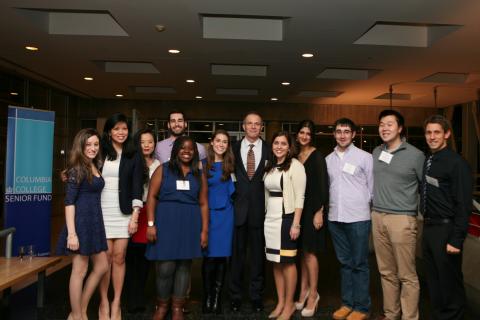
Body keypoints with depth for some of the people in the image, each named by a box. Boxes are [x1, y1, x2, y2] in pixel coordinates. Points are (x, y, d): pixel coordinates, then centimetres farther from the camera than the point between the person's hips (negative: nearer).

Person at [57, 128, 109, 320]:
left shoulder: (95, 167, 11)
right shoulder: (77, 169, -11)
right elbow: (69, 202, -16)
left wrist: (96, 224, 12)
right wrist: (71, 233, -21)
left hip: (95, 222, 9)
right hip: (81, 222, -9)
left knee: (102, 267, 13)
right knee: (80, 271, 2)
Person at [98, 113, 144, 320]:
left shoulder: (133, 157, 7)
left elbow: (137, 187, 2)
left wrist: (135, 215, -5)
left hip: (123, 212, 1)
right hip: (102, 210, 0)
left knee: (119, 257, 4)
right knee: (105, 257, 0)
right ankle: (104, 303, 14)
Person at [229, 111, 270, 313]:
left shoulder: (269, 150, 3)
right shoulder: (234, 148, 5)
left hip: (260, 209, 0)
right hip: (238, 207, 0)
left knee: (258, 254, 10)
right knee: (237, 253, 8)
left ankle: (257, 295, 24)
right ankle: (235, 295, 23)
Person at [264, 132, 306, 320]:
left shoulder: (295, 165, -8)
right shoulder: (270, 167, 11)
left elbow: (300, 197, -12)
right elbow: (267, 194, 12)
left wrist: (296, 224, -17)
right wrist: (266, 216, 7)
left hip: (286, 218, -6)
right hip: (270, 219, 6)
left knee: (287, 262, 3)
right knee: (276, 262, 12)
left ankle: (289, 305, 17)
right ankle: (280, 303, 24)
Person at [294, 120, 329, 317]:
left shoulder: (317, 156, -7)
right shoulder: (295, 157, 10)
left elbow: (323, 186, -11)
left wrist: (319, 212, -17)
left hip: (312, 208, -5)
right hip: (298, 208, 6)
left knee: (309, 251, -2)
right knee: (302, 251, 10)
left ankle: (313, 294, 11)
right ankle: (304, 290, 20)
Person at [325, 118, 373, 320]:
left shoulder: (365, 157, -3)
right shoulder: (328, 159, 10)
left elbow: (372, 187, 0)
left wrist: (366, 207, 0)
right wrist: (325, 208, 8)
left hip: (358, 218, -4)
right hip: (335, 217, 5)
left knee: (359, 264, 4)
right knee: (344, 262, 15)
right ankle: (347, 303, 27)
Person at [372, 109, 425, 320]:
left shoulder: (415, 155, -4)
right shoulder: (376, 153, 10)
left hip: (402, 219, -5)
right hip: (377, 217, 5)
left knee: (407, 275, 0)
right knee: (386, 272, 13)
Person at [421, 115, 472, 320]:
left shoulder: (457, 163, -13)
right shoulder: (426, 161, 8)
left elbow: (464, 205, -16)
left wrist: (456, 239, -17)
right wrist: (426, 224, 8)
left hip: (446, 230, -7)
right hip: (428, 228, 7)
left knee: (449, 282, 7)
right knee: (433, 280, 18)